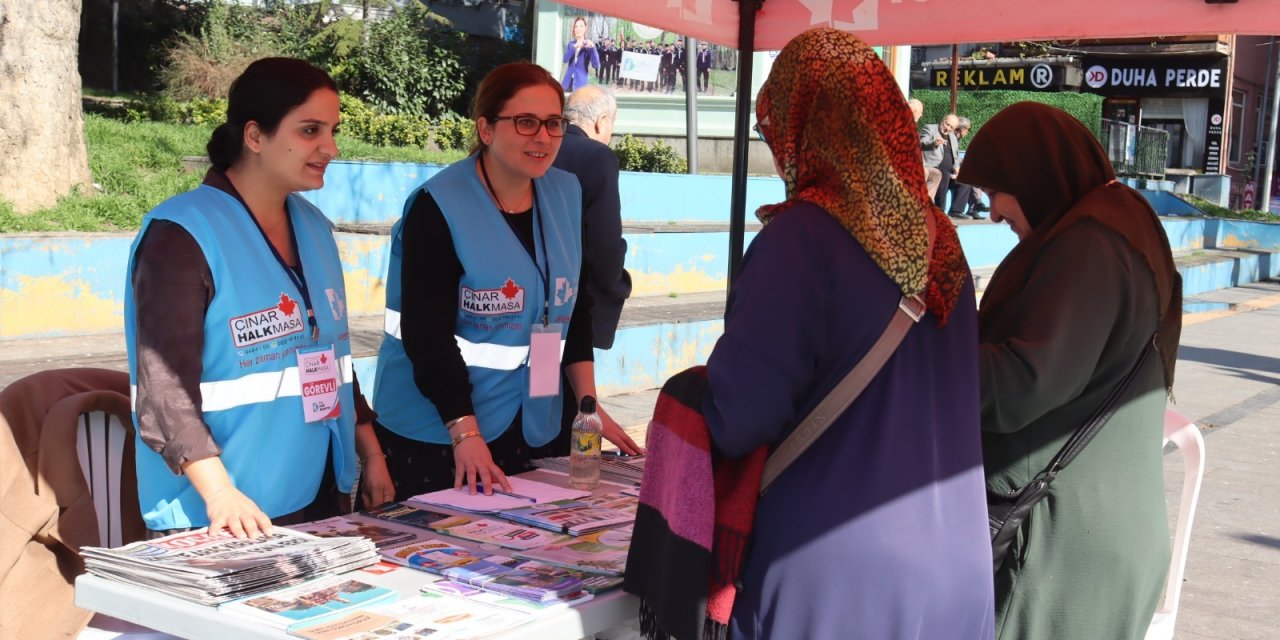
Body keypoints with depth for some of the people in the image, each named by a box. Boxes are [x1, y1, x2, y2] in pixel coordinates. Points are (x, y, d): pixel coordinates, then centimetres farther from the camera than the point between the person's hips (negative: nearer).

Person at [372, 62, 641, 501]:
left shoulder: (566, 196, 5)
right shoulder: (438, 207, -14)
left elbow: (576, 309, 10)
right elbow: (427, 333, -18)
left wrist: (588, 403, 3)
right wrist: (465, 433, -25)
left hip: (533, 429, 6)